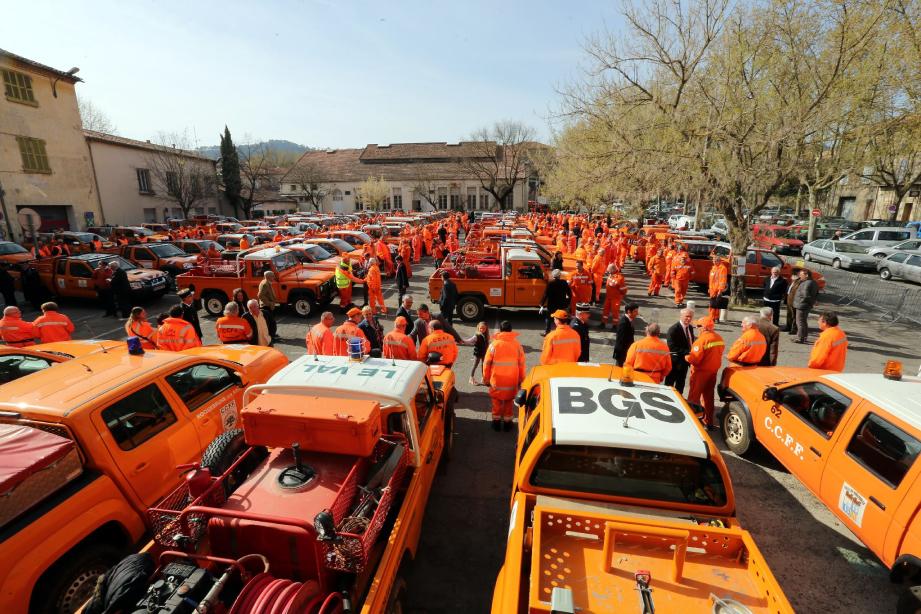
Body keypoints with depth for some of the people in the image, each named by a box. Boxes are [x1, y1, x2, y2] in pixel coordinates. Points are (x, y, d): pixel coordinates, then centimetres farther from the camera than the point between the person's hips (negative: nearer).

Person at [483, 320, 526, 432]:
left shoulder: (494, 344, -9)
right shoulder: (517, 344, -4)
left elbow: (487, 363, -5)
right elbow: (521, 363, 2)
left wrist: (486, 378, 8)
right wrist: (521, 379, 14)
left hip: (496, 379, -1)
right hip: (512, 380, 1)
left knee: (496, 400, 16)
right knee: (509, 400, 16)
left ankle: (496, 421, 22)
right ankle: (507, 422, 22)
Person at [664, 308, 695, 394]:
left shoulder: (690, 328, 5)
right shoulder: (673, 329, -19)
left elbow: (691, 342, 15)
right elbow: (672, 348, -23)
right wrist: (687, 352, -25)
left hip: (685, 361, 8)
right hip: (675, 361, -8)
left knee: (681, 383, 20)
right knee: (670, 383, 7)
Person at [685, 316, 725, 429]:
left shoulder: (702, 339, -21)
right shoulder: (719, 338, 4)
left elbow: (694, 359, -22)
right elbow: (718, 354, 11)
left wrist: (686, 357, -4)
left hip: (701, 371, -7)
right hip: (713, 371, 7)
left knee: (694, 397, 3)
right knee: (708, 397, 18)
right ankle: (709, 422, 26)